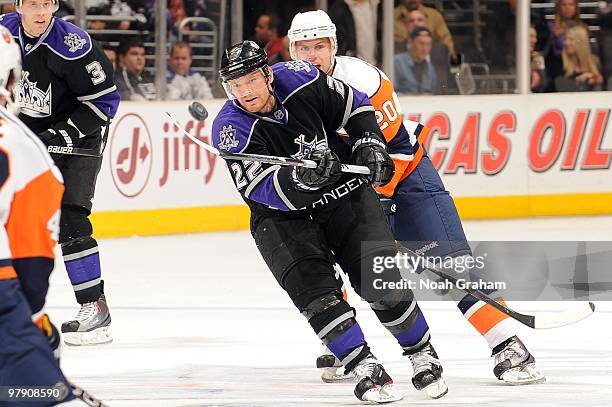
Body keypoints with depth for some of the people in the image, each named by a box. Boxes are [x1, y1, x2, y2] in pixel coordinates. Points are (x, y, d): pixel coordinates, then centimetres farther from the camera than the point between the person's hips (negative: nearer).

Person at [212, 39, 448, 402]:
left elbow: (355, 108, 6)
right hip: (282, 215, -1)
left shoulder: (300, 80, -12)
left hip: (343, 192, 1)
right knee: (312, 288, -21)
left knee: (380, 281, -9)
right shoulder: (232, 129, -18)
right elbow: (265, 190, -26)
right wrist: (300, 175, -43)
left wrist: (369, 142, -7)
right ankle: (367, 371, -14)